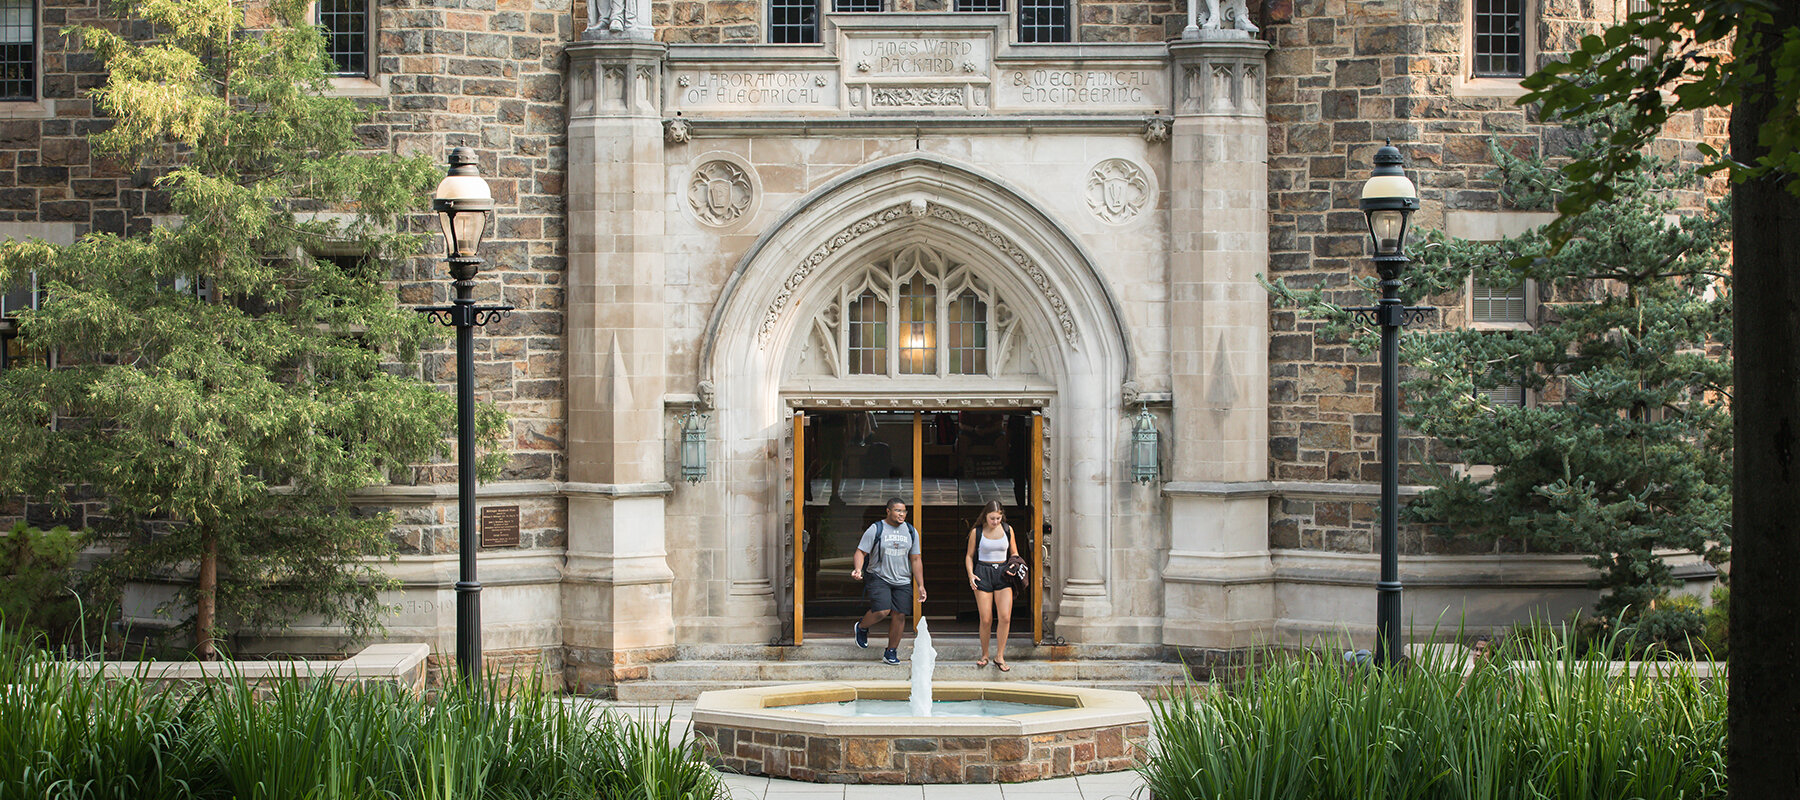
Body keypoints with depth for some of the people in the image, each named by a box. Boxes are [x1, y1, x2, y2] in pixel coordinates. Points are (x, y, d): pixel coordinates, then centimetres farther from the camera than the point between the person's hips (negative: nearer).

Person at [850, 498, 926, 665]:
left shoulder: (911, 532, 9)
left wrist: (920, 586, 8)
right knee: (882, 611, -19)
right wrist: (858, 569, -26)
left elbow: (915, 560, 12)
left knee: (899, 615, -3)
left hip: (903, 582, 4)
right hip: (879, 578, -4)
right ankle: (861, 627, 12)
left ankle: (891, 652, 12)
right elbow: (860, 552, -6)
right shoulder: (876, 529, -4)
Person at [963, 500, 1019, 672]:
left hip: (1002, 574, 1)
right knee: (986, 620, -3)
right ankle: (984, 655, 16)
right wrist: (970, 574, -5)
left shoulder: (1007, 529, 5)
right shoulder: (977, 532, 1)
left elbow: (1014, 553, 16)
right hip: (983, 573, -1)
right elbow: (969, 556, 9)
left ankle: (999, 656, 1)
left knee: (1005, 617, -11)